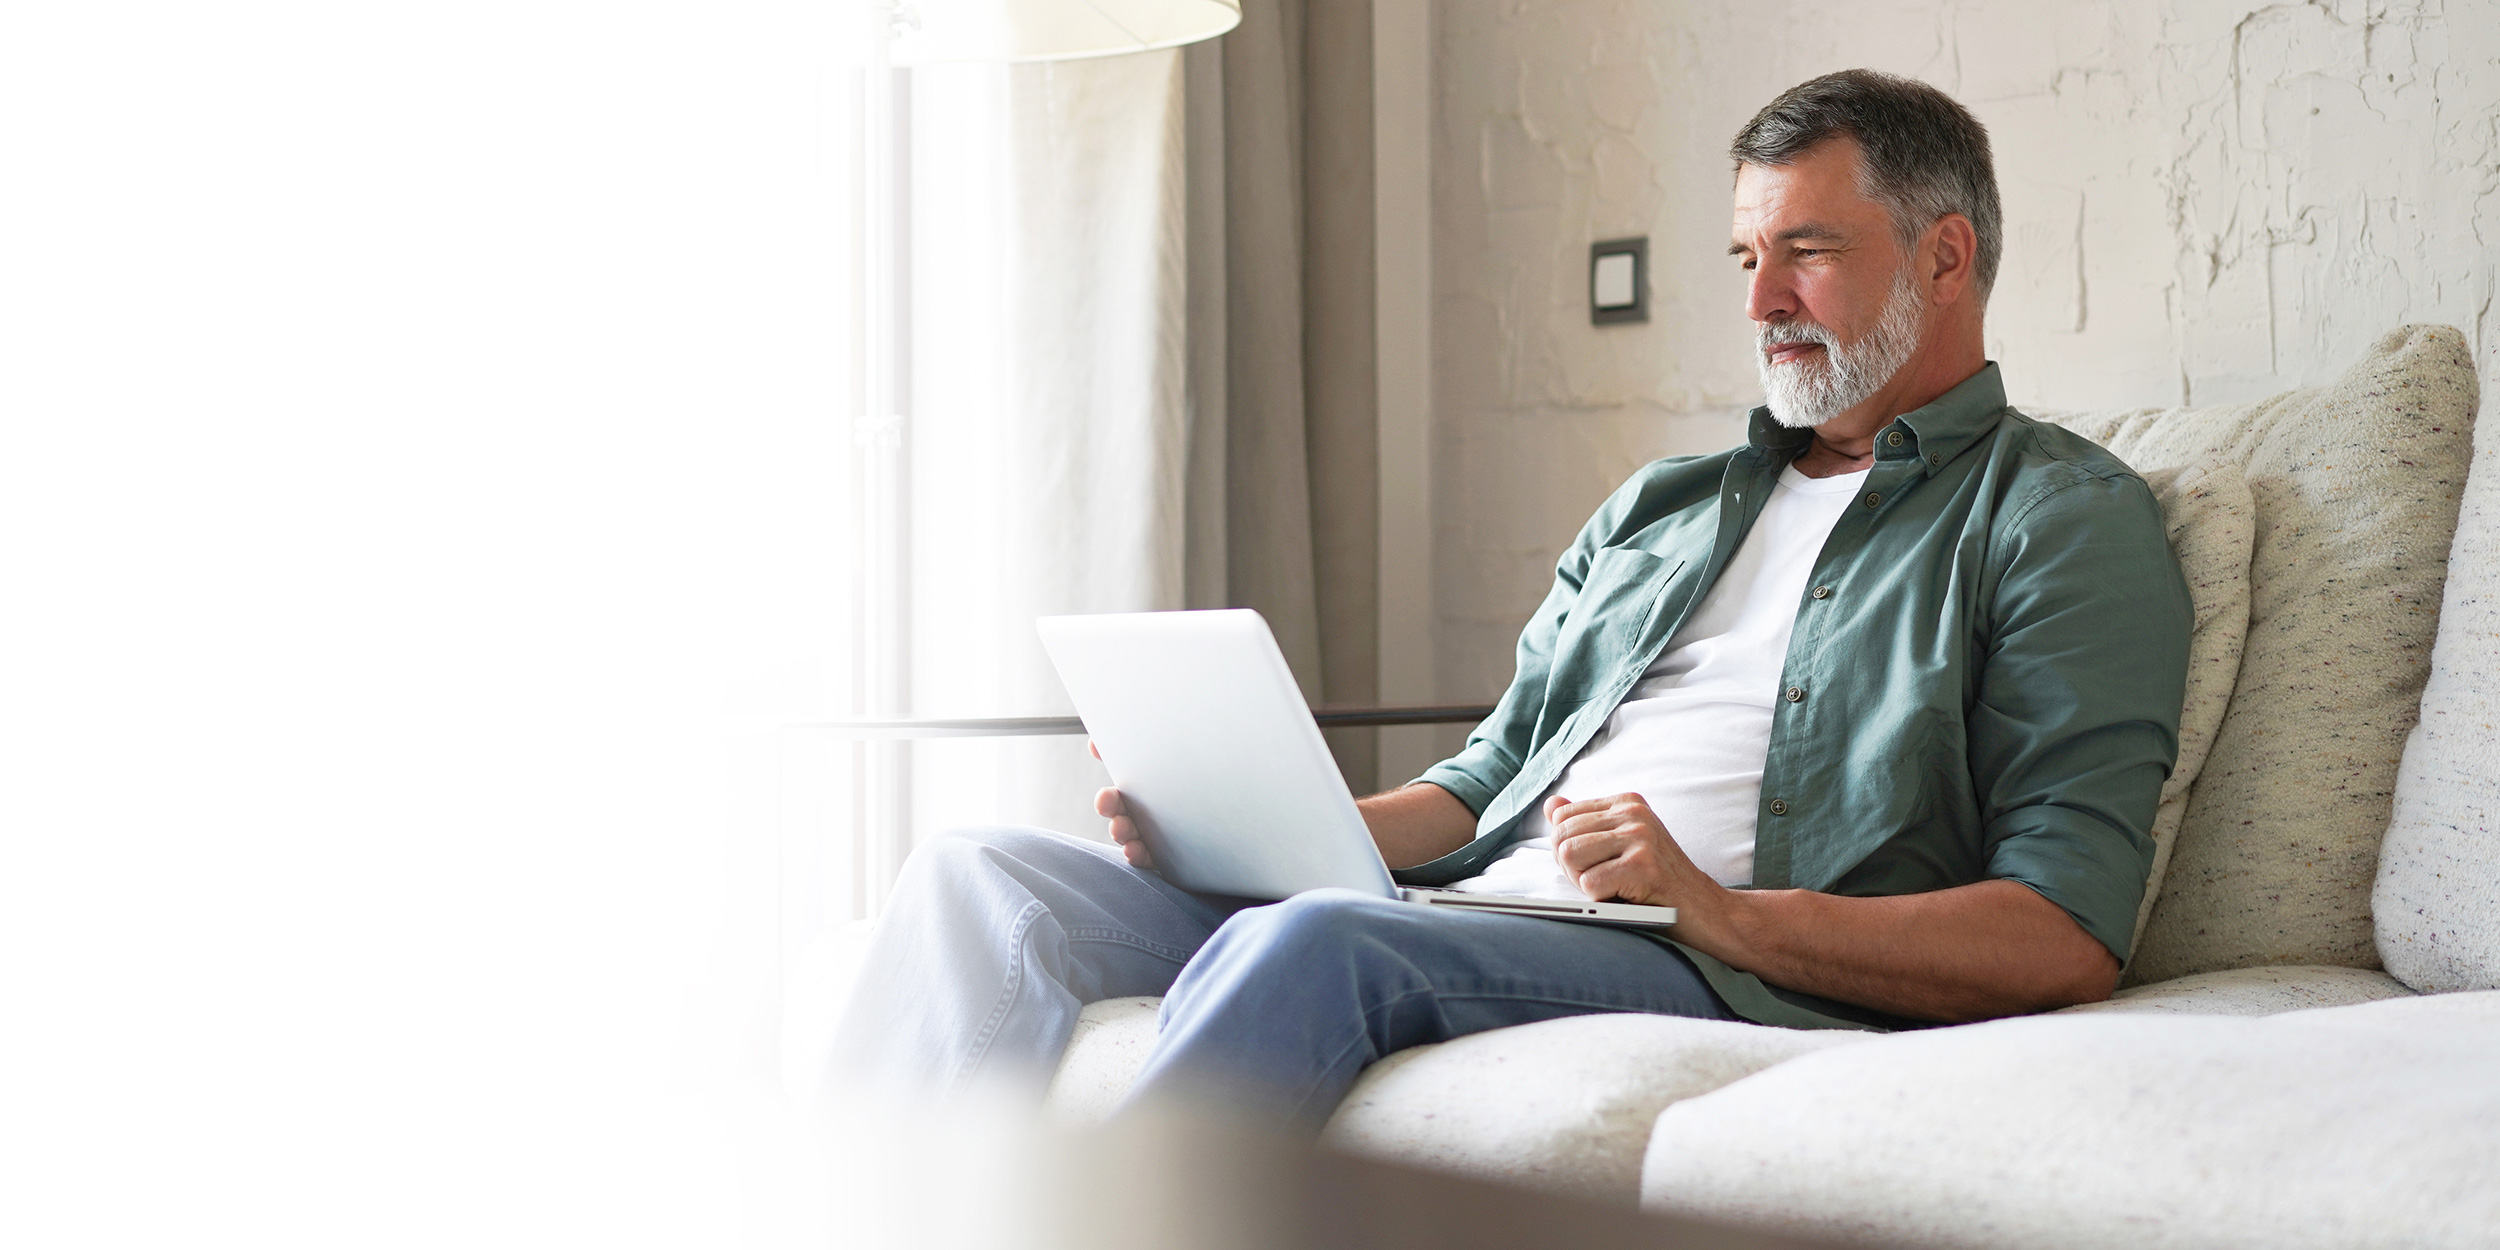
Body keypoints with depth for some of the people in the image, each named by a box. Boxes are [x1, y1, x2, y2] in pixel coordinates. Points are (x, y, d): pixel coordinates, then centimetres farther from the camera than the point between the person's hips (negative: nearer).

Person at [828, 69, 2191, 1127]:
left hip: (1747, 972, -7)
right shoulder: (1658, 507, 28)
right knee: (984, 872, -7)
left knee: (1309, 943, -37)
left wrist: (1721, 910, -20)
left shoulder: (2069, 517, 4)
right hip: (1475, 915, 8)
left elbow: (2067, 944, -8)